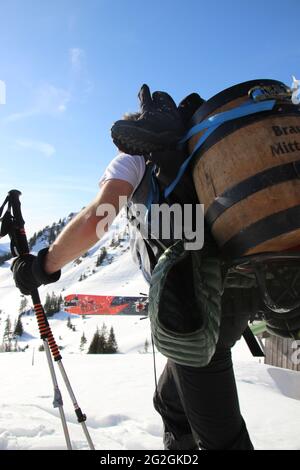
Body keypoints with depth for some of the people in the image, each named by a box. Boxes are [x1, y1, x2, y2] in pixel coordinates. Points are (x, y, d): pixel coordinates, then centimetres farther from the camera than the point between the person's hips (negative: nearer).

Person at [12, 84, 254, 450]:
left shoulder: (134, 159, 4)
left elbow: (95, 219, -14)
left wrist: (41, 267, -2)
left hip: (197, 301, -8)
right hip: (237, 291, 8)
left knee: (220, 436, 4)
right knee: (171, 404, 25)